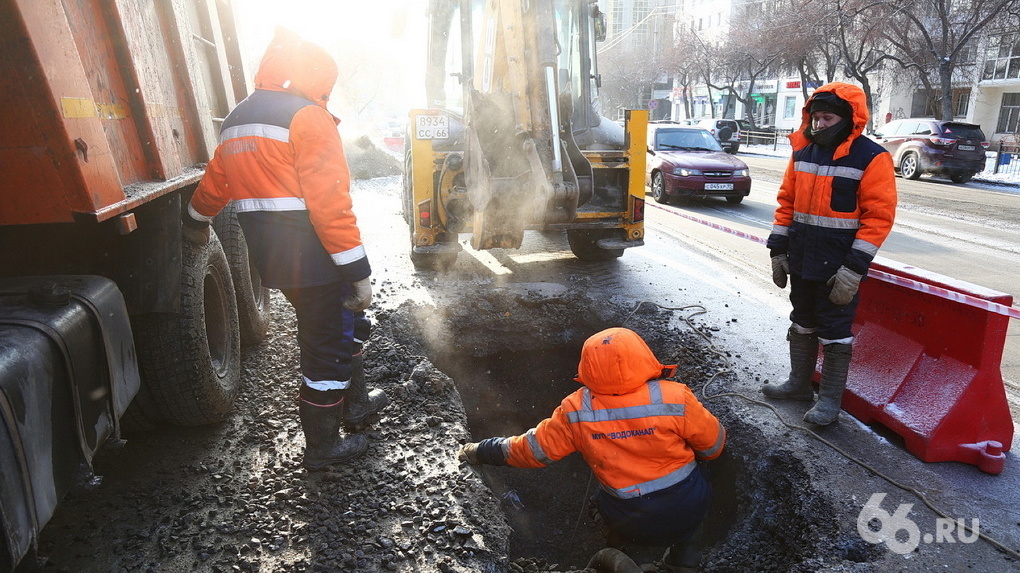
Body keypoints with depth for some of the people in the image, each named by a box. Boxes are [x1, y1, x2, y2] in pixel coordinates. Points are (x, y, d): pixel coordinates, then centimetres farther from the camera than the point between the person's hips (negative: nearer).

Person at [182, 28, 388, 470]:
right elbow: (329, 202, -20)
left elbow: (214, 183, 30)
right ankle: (322, 449, 18)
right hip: (315, 256, -9)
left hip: (271, 256, 9)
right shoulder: (307, 118, -10)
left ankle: (355, 406, 36)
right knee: (327, 348, 3)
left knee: (347, 324, 23)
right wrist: (358, 271, -19)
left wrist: (196, 223, 49)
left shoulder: (236, 121, 18)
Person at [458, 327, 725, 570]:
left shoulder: (576, 410, -19)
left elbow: (534, 448, -7)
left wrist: (479, 452, 8)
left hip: (629, 522, 1)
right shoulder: (675, 398, -23)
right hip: (686, 513, 0)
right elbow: (713, 444, -7)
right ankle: (680, 548, 38)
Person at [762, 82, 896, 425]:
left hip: (839, 267, -6)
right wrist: (778, 251, 7)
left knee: (835, 332, 4)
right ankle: (799, 383, 33)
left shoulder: (872, 158, -12)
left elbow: (878, 217, -15)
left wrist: (853, 269, -19)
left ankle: (830, 399, 19)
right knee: (802, 324, 17)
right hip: (801, 261, 6)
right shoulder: (803, 152, 6)